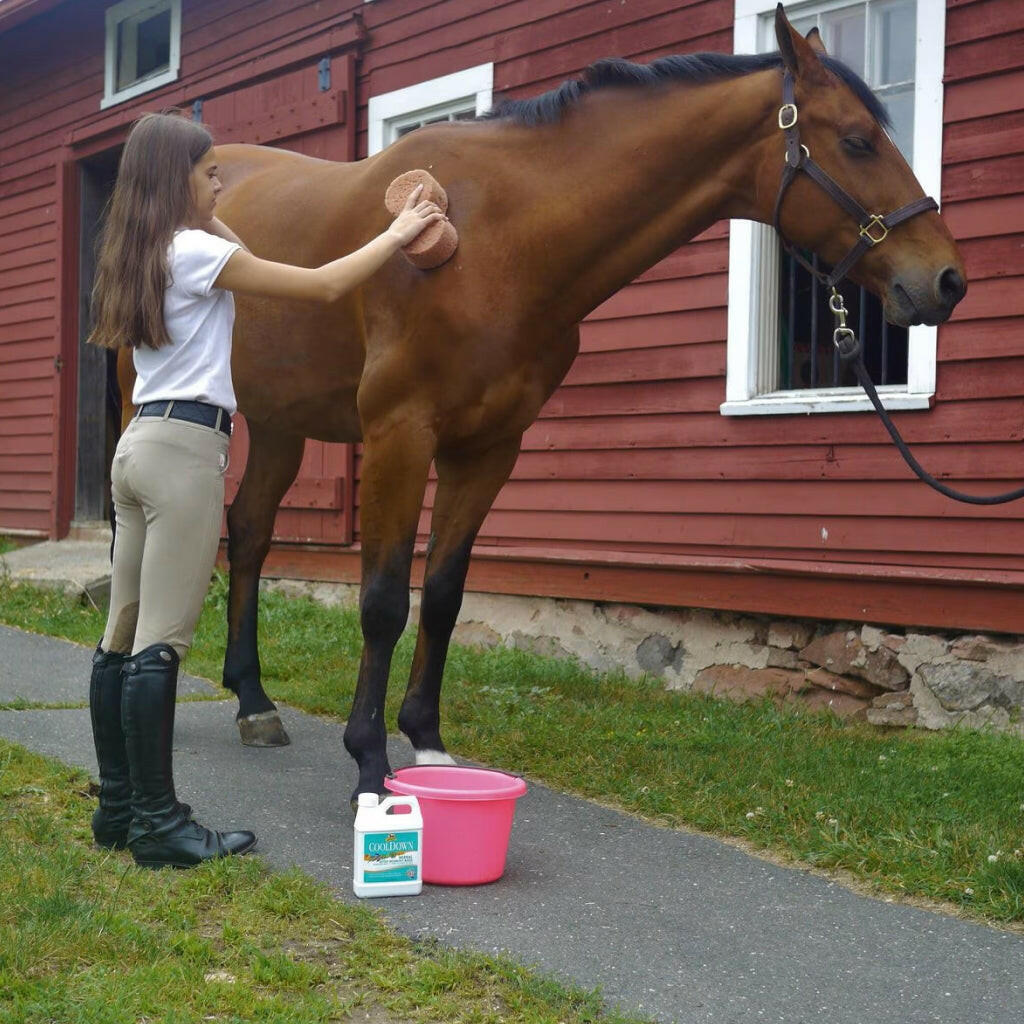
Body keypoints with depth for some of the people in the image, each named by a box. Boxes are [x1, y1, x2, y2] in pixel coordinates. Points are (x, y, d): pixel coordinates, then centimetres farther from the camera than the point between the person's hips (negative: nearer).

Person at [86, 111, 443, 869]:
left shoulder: (142, 258, 15)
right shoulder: (196, 251, -10)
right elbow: (323, 287, -8)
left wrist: (209, 218, 28)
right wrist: (397, 235, 2)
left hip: (141, 442, 10)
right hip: (186, 447, -10)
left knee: (125, 636, 10)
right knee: (162, 642, -8)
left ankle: (118, 807, 17)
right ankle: (158, 825, -4)